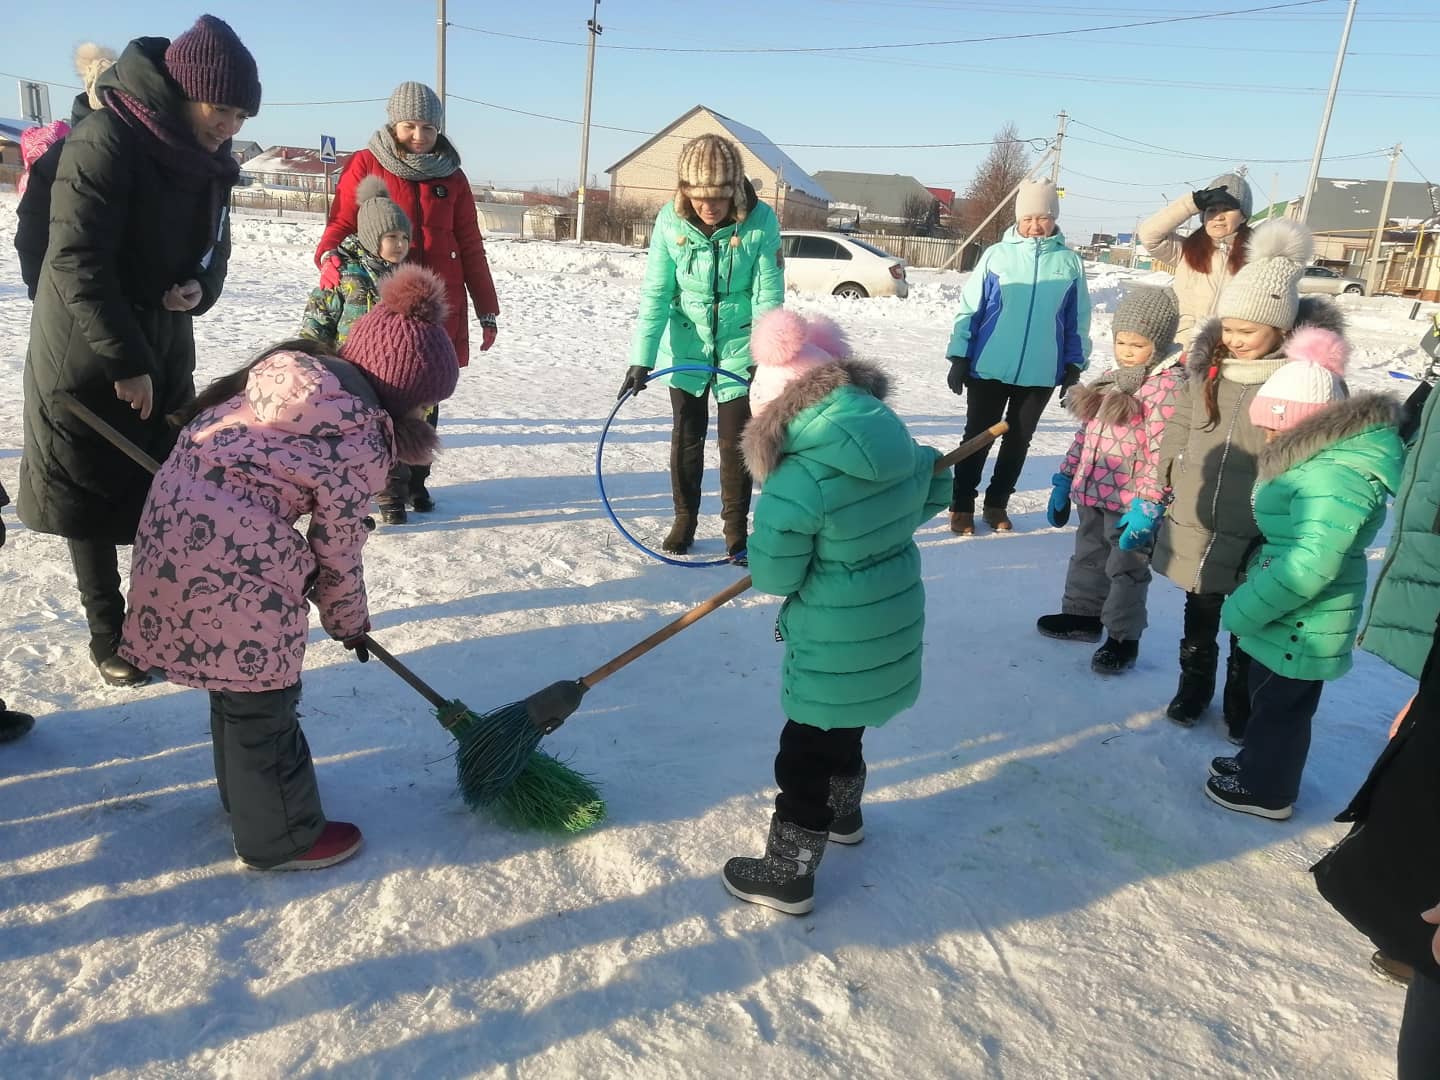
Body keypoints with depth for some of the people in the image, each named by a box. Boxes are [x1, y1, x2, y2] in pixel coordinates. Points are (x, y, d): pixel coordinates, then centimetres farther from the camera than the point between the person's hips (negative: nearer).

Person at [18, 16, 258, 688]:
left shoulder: (209, 161, 3)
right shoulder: (106, 141, -19)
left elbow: (214, 248, 12)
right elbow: (77, 260, -23)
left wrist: (200, 287, -11)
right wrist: (124, 360, -22)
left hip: (163, 348, 7)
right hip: (88, 356, -6)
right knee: (91, 497, 5)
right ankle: (108, 637, 19)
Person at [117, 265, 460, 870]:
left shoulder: (292, 368, 11)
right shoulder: (361, 441, -12)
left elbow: (201, 422, 18)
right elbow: (337, 547, -5)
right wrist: (349, 620, 12)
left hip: (174, 517, 9)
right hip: (236, 554, -9)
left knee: (235, 680, 25)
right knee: (261, 701, 8)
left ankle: (244, 797, 45)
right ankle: (280, 838, 25)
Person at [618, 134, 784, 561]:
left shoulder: (761, 221, -18)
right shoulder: (670, 220, -14)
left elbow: (768, 296, -16)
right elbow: (655, 294, -12)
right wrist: (641, 360, -17)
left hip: (739, 349, -1)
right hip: (686, 347, 2)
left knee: (734, 441, 3)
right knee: (686, 437, 10)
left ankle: (736, 529, 18)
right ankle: (684, 519, 27)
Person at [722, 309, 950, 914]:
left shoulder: (797, 484, -26)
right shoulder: (899, 446, -5)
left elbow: (773, 576, -17)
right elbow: (932, 493, 15)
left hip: (837, 647, -8)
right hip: (895, 626, 8)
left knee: (804, 754, 8)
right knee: (843, 730, 29)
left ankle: (787, 877, 22)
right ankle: (843, 815, 52)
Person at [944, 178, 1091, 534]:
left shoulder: (1070, 262, 3)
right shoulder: (996, 254, -2)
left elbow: (1078, 321, 9)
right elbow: (970, 308, -1)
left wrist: (1075, 366, 7)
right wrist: (959, 357, -4)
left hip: (1041, 372, 2)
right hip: (989, 367, -2)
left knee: (1018, 440, 12)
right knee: (978, 436, 4)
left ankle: (997, 503, 26)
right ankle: (962, 505, 15)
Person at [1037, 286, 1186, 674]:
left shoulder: (1167, 386, -16)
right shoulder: (1111, 380, 11)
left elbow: (1163, 452, -22)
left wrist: (1147, 505, -25)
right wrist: (1065, 479, 16)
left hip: (1130, 503, -8)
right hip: (1093, 494, 8)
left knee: (1126, 570, 5)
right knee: (1087, 558, 21)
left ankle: (1124, 638, 17)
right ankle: (1083, 615, 38)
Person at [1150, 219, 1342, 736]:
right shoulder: (1207, 363, -3)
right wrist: (1169, 480, 9)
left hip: (1256, 537, -4)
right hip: (1193, 522, 4)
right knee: (1199, 616, 23)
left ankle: (1241, 702, 38)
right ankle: (1193, 685, 44)